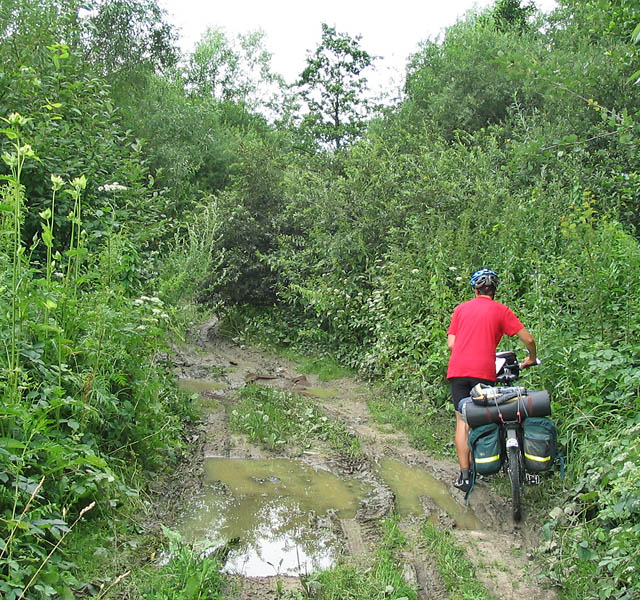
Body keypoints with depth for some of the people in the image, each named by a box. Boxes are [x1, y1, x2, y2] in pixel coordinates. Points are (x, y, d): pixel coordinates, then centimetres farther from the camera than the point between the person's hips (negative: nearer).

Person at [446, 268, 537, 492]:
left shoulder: (461, 309, 15)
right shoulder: (501, 310, 7)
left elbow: (451, 343, 9)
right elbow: (528, 339, 4)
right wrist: (531, 359, 23)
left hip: (458, 370, 2)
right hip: (484, 371, -2)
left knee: (462, 420, 4)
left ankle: (464, 475, -1)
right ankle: (475, 467, 18)